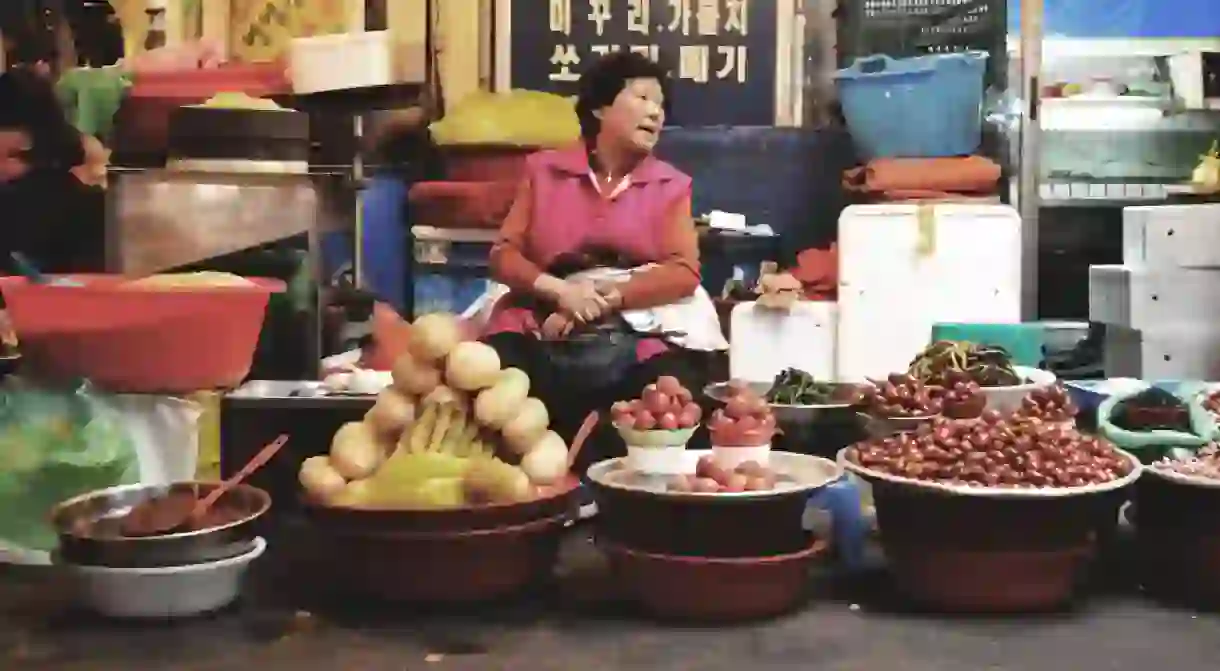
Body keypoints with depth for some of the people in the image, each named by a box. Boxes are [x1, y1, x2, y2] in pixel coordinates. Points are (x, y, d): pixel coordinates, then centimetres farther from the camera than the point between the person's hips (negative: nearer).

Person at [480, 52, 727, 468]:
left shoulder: (671, 185, 16)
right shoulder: (545, 170, 17)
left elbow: (684, 272, 0)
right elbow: (503, 254, 8)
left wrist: (605, 299, -13)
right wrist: (558, 290, -12)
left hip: (640, 337, 0)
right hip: (546, 333, 1)